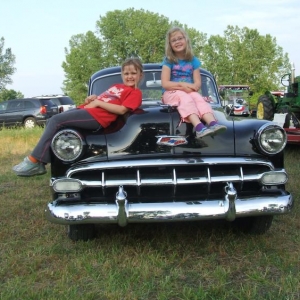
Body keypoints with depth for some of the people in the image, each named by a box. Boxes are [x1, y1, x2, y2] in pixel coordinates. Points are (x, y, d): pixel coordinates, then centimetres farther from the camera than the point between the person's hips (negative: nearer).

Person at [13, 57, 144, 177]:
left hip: (96, 117, -9)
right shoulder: (116, 86, 26)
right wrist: (93, 98, 6)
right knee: (52, 121, -1)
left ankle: (34, 161, -16)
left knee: (56, 121, -18)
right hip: (84, 109, 9)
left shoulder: (135, 93, 1)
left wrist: (98, 102, -11)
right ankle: (40, 164, -3)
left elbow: (121, 110, -14)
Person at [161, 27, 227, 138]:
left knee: (198, 97, -30)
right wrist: (182, 85, -22)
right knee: (185, 97, -35)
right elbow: (165, 83, -10)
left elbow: (198, 83, 2)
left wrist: (191, 87, -21)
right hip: (171, 93, -3)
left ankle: (213, 124, -55)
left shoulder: (193, 60, 8)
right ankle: (199, 127, -58)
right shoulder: (168, 60, -1)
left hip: (189, 93, 3)